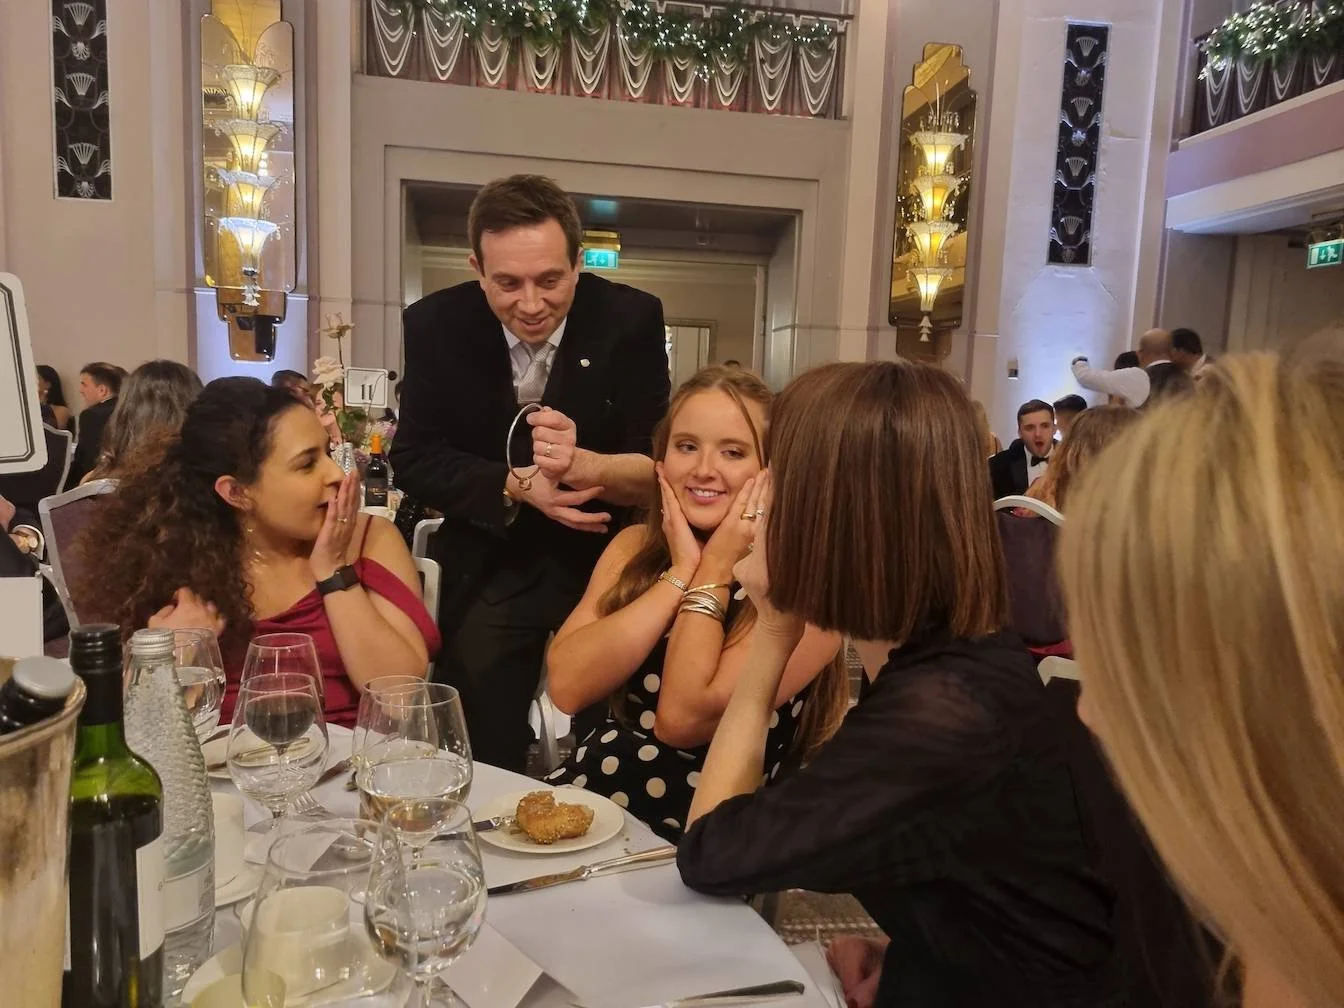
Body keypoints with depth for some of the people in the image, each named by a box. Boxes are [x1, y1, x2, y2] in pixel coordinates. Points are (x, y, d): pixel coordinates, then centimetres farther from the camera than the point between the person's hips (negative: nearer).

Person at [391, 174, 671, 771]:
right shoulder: (436, 324, -8)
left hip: (606, 562, 0)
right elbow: (414, 459, -8)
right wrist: (517, 486, -23)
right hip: (487, 569, 1)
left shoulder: (631, 319, -13)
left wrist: (583, 464, -36)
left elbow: (661, 467, -16)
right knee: (480, 764, 9)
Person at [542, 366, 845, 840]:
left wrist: (714, 572, -13)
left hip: (704, 839, -5)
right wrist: (680, 572, -12)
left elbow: (684, 719, -19)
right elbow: (566, 685, -10)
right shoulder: (635, 545, 3)